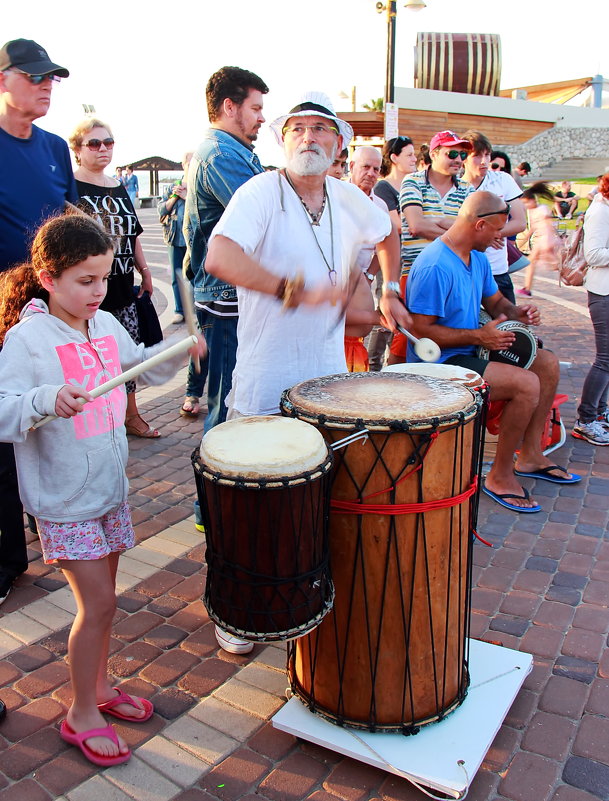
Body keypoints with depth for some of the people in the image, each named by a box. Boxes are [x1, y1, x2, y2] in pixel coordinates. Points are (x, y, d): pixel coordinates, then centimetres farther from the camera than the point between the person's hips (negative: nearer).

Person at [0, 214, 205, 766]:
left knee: (103, 596, 18)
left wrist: (176, 350, 3)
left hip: (109, 488, 7)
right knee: (98, 603, -1)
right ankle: (81, 715, 21)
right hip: (63, 499, -6)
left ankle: (99, 686, 39)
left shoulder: (107, 326, 3)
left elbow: (141, 368, 20)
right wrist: (46, 400, -42)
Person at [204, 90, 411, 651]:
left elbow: (387, 232, 30)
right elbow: (219, 257, -30)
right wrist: (294, 289, -36)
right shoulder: (262, 191, -11)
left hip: (328, 373, 6)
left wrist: (390, 290, 22)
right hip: (265, 382, -5)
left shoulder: (348, 199, 7)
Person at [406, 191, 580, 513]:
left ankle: (530, 454, 19)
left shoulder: (478, 258, 9)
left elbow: (495, 301, 21)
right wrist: (479, 336, -23)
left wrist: (517, 312, -2)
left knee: (548, 363, 9)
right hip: (440, 363, -11)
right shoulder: (434, 267, -23)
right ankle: (500, 476, -8)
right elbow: (421, 331, -24)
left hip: (469, 350, 11)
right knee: (527, 383, -23)